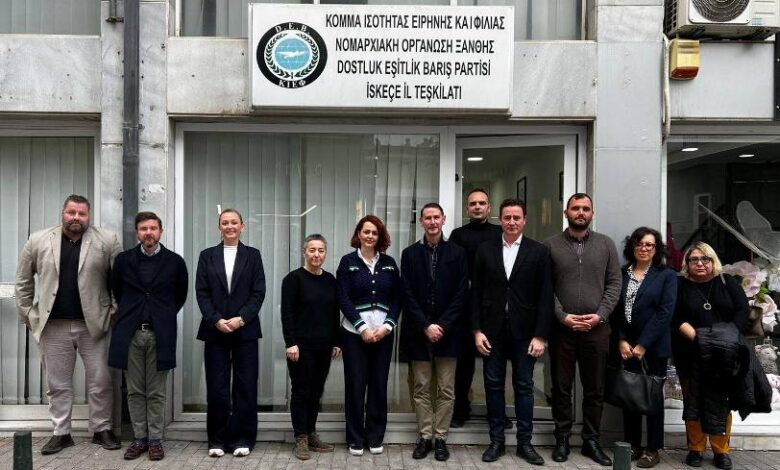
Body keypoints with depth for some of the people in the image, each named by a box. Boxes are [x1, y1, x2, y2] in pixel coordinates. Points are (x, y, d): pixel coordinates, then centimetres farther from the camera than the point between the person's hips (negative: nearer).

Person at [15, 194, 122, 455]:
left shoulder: (106, 240, -1)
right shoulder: (38, 240, 4)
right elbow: (23, 280, 11)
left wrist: (115, 310, -4)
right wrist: (27, 313, 7)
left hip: (93, 324, -1)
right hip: (53, 325, 1)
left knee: (100, 381, 6)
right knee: (57, 384, 11)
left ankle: (101, 429, 20)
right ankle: (61, 433, 23)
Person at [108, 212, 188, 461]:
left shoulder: (175, 261, 0)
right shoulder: (123, 260, 4)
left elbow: (180, 295, 13)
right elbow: (116, 290, 20)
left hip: (160, 334, -2)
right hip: (130, 333, 2)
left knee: (156, 392, 5)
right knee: (135, 391, 8)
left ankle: (155, 439, 14)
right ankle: (139, 438, 19)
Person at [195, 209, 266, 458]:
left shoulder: (253, 255, 6)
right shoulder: (207, 256, 9)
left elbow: (258, 293, -1)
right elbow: (201, 293, 2)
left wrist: (241, 318, -13)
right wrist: (216, 320, -11)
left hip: (245, 330, -1)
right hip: (215, 330, 1)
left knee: (245, 386, 2)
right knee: (216, 388, 4)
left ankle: (242, 438, 13)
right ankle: (217, 439, 17)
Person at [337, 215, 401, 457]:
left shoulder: (389, 263, 7)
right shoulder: (347, 262, 1)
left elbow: (397, 298, 6)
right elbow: (343, 299, -5)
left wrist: (387, 326, -8)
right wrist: (363, 327, -13)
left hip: (384, 332, 2)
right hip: (354, 332, -2)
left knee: (379, 385, 6)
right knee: (355, 385, 3)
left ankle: (376, 437, 20)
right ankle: (355, 438, 16)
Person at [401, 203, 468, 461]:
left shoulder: (457, 253, 2)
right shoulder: (410, 253, 4)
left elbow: (460, 294, -2)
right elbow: (408, 295, -1)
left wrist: (442, 326, -10)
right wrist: (425, 326, -10)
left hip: (447, 331, 0)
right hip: (418, 331, 1)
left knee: (446, 390, 5)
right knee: (422, 388, 8)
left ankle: (440, 438, 17)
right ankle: (424, 437, 19)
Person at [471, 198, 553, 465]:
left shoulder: (538, 252, 0)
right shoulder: (485, 250, 4)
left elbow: (545, 296, -2)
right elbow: (476, 293, 4)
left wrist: (540, 335, -7)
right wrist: (477, 330, -3)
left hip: (524, 331, -1)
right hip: (492, 330, 1)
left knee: (524, 386, 7)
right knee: (493, 385, 8)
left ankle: (524, 442, 19)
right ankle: (496, 440, 19)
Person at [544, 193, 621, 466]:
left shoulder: (606, 244, 7)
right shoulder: (551, 245, 2)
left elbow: (614, 283, 4)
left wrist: (600, 315, -8)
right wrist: (562, 316, -11)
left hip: (597, 329, 2)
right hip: (561, 327, -1)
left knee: (595, 389, 10)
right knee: (561, 387, 7)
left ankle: (591, 441, 23)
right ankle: (562, 439, 20)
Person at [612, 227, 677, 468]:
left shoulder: (667, 275, 0)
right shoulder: (621, 274, 7)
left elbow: (665, 312, -9)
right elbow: (614, 310, 3)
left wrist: (643, 345, -14)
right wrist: (621, 341, -9)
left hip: (654, 347, -2)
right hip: (625, 346, 3)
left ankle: (653, 450, 15)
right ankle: (632, 445, 20)